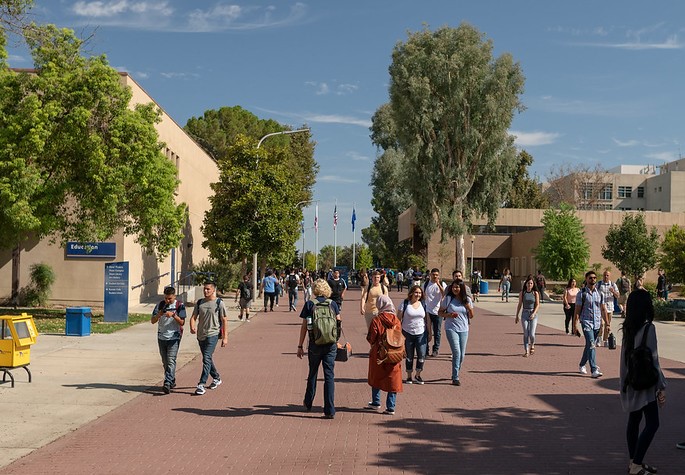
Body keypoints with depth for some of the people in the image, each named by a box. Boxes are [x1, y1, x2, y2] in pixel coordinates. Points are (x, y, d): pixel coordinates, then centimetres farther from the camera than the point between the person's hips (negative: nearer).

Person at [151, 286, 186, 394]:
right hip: (161, 337, 5)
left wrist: (173, 315, -23)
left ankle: (167, 384, -20)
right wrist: (158, 315, -18)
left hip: (174, 337, -4)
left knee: (171, 360, -14)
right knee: (165, 362, 11)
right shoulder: (160, 305, 4)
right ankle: (172, 381, 26)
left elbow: (182, 322, -8)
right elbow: (152, 321, 2)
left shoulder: (180, 305, -4)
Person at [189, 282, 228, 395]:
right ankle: (216, 378, 36)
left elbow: (224, 321, -2)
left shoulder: (219, 303, -3)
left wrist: (225, 337, -5)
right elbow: (194, 317, 6)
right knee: (207, 359, 17)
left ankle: (201, 384, -16)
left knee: (206, 358, -15)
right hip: (201, 335, 6)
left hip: (213, 334, -6)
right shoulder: (199, 303, 10)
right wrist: (192, 327, -17)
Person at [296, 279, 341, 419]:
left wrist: (300, 346, 3)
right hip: (331, 345, 1)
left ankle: (308, 403, 34)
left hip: (315, 344, 0)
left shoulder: (309, 304, -2)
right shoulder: (333, 304, 3)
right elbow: (339, 324, 6)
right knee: (329, 375, 2)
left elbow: (304, 327, -2)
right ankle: (329, 410, -3)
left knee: (312, 373, 18)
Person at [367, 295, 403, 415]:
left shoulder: (376, 320, -14)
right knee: (393, 380, 7)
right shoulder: (396, 320, -3)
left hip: (378, 353, -2)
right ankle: (391, 407, 4)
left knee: (376, 377, 19)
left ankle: (376, 402, 30)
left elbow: (371, 338, -10)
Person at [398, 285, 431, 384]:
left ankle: (418, 375, 13)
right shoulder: (405, 304, -2)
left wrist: (429, 333, 9)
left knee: (422, 355, -5)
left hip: (421, 334, 2)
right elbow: (399, 319, -3)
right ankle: (409, 376, 20)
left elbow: (427, 320, 11)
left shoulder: (423, 305, 7)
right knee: (409, 356, 6)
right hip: (407, 334, -2)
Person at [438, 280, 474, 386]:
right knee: (456, 352, -17)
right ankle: (455, 378, -11)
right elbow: (440, 312, 1)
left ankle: (455, 374, 28)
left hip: (464, 329, 4)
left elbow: (471, 316, 9)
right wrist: (449, 315, -16)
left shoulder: (467, 300, 4)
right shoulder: (448, 298, -4)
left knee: (461, 355, 7)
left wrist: (469, 308, -10)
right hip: (451, 329, -4)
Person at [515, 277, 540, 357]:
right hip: (525, 314, 1)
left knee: (532, 334, -9)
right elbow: (519, 305, 8)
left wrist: (534, 313, -16)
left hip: (533, 315, -1)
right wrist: (517, 316, 9)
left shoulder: (535, 293, 1)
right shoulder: (522, 293, 3)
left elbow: (538, 305, -1)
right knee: (526, 334, -4)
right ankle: (526, 351, 4)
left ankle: (532, 345, 22)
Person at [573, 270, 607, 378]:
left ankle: (582, 365, 31)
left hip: (597, 323, 5)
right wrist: (575, 326, -7)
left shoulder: (600, 293, 10)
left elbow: (603, 309, 16)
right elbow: (577, 310, -3)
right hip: (586, 322, -5)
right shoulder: (582, 294, -4)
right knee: (591, 345, -15)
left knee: (589, 345, 14)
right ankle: (594, 370, -17)